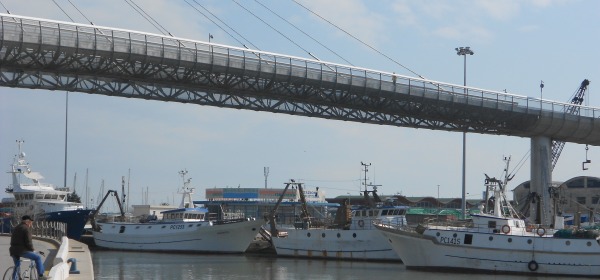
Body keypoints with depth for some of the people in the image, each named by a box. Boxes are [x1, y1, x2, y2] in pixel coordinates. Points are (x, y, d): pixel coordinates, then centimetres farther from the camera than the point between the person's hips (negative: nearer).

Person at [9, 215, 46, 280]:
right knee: (38, 258, -1)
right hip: (22, 250, -8)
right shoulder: (26, 229, -8)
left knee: (17, 266, 23)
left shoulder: (15, 228, 20)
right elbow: (28, 242, -14)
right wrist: (32, 250, -1)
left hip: (13, 250, 8)